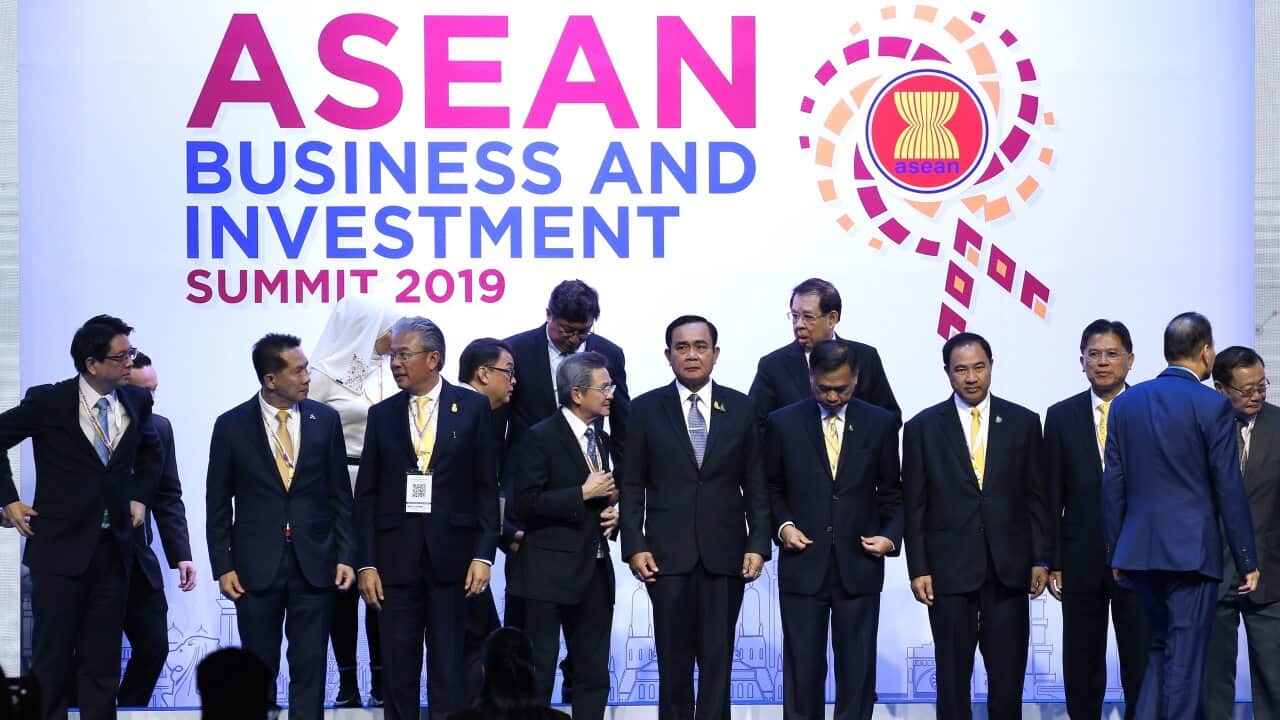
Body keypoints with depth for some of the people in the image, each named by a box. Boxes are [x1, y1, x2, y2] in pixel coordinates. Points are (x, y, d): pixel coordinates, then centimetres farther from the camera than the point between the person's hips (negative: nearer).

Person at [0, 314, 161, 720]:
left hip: (113, 547, 4)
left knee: (103, 659, 6)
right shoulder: (48, 402, -10)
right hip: (61, 546, -4)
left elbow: (149, 454, 24)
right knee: (52, 656, 1)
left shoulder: (136, 401, 3)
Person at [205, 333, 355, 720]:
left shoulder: (325, 419, 3)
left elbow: (340, 495, 7)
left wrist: (345, 555, 1)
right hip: (256, 567, -1)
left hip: (314, 565, 1)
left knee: (310, 669, 1)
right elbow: (218, 504, 4)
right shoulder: (232, 426, -1)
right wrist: (223, 567, -1)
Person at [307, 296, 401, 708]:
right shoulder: (325, 375, -5)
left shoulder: (387, 371, 8)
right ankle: (347, 684, 9)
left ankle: (382, 681, 7)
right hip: (340, 493, -3)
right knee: (343, 586, 3)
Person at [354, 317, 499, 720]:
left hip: (451, 556, -2)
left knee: (448, 668, 1)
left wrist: (483, 555, -5)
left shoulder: (473, 408, 3)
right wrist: (367, 564, 0)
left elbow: (487, 487, 2)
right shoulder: (382, 415, 8)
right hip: (397, 557, 2)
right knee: (397, 669, 3)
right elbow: (367, 494, 7)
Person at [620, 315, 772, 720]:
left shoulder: (740, 408, 7)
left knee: (718, 659, 1)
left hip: (725, 555, 1)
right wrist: (634, 546, -5)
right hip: (668, 554, -1)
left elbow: (755, 485, 7)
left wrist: (758, 544, -1)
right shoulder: (646, 409, 4)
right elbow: (632, 486, 4)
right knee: (674, 658, 2)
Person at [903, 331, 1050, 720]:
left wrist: (1041, 560, 2)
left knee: (1008, 673, 1)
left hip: (1008, 569, 1)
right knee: (953, 676, 3)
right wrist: (918, 569, -3)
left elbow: (1036, 497, 8)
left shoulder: (1023, 422, 6)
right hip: (950, 570, -1)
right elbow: (914, 506, 3)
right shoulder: (923, 428, 3)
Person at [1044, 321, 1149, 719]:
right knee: (1081, 669, 7)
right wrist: (1051, 561, 2)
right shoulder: (1062, 416, 6)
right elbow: (1052, 495, 6)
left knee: (1142, 664, 1)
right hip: (1081, 561, 2)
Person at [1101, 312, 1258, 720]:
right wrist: (1247, 561, -1)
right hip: (1192, 549, -5)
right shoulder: (1213, 406, -8)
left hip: (1139, 549, 5)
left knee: (1160, 650, 17)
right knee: (1185, 657, 0)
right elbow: (1229, 489, -7)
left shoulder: (1125, 403, 6)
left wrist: (1114, 550, 15)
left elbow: (1113, 484, 8)